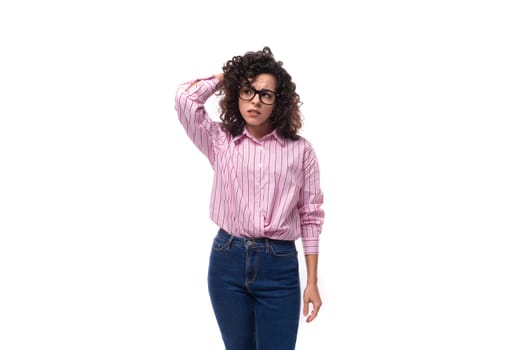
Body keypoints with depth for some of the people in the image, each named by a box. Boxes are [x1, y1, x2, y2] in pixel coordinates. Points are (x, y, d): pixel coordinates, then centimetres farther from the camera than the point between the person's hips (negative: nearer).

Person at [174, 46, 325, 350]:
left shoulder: (300, 149, 1)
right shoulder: (219, 141, 4)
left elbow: (310, 216, 3)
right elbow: (186, 97, -10)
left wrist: (312, 282, 0)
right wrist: (229, 75, 4)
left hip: (280, 267, -1)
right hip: (228, 260, 2)